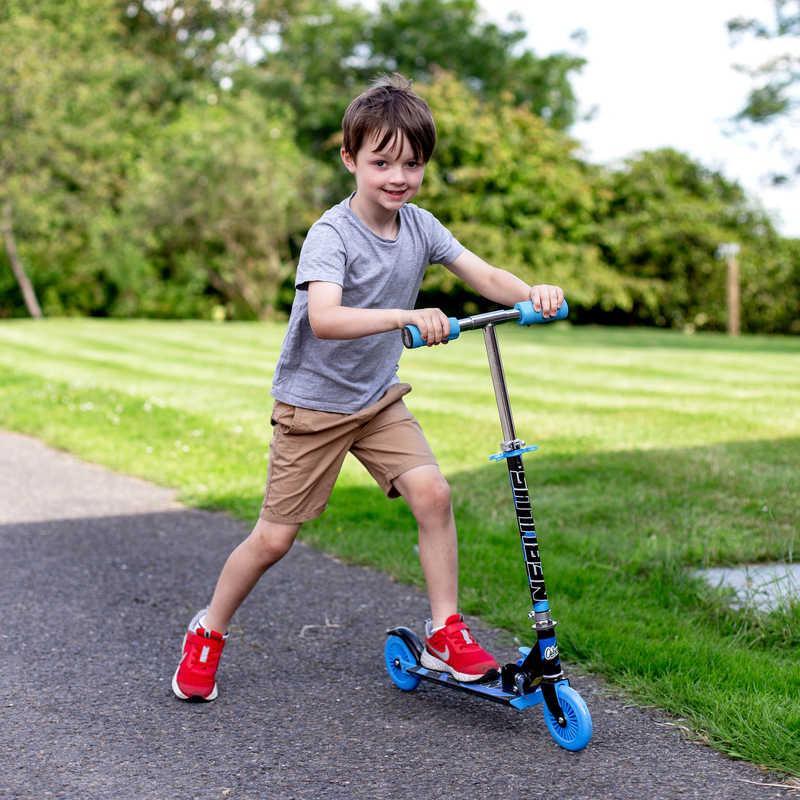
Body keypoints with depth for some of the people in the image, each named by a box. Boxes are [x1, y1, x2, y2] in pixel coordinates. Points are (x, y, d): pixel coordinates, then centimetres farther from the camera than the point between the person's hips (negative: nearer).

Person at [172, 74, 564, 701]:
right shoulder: (331, 234, -22)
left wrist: (532, 293, -29)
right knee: (275, 537, 1)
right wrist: (408, 317, -49)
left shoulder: (420, 226, -3)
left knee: (433, 492, -15)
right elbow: (325, 319, -38)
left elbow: (485, 277, -8)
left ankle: (446, 634, -2)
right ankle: (208, 632, 25)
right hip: (312, 402, -5)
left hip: (379, 399, 5)